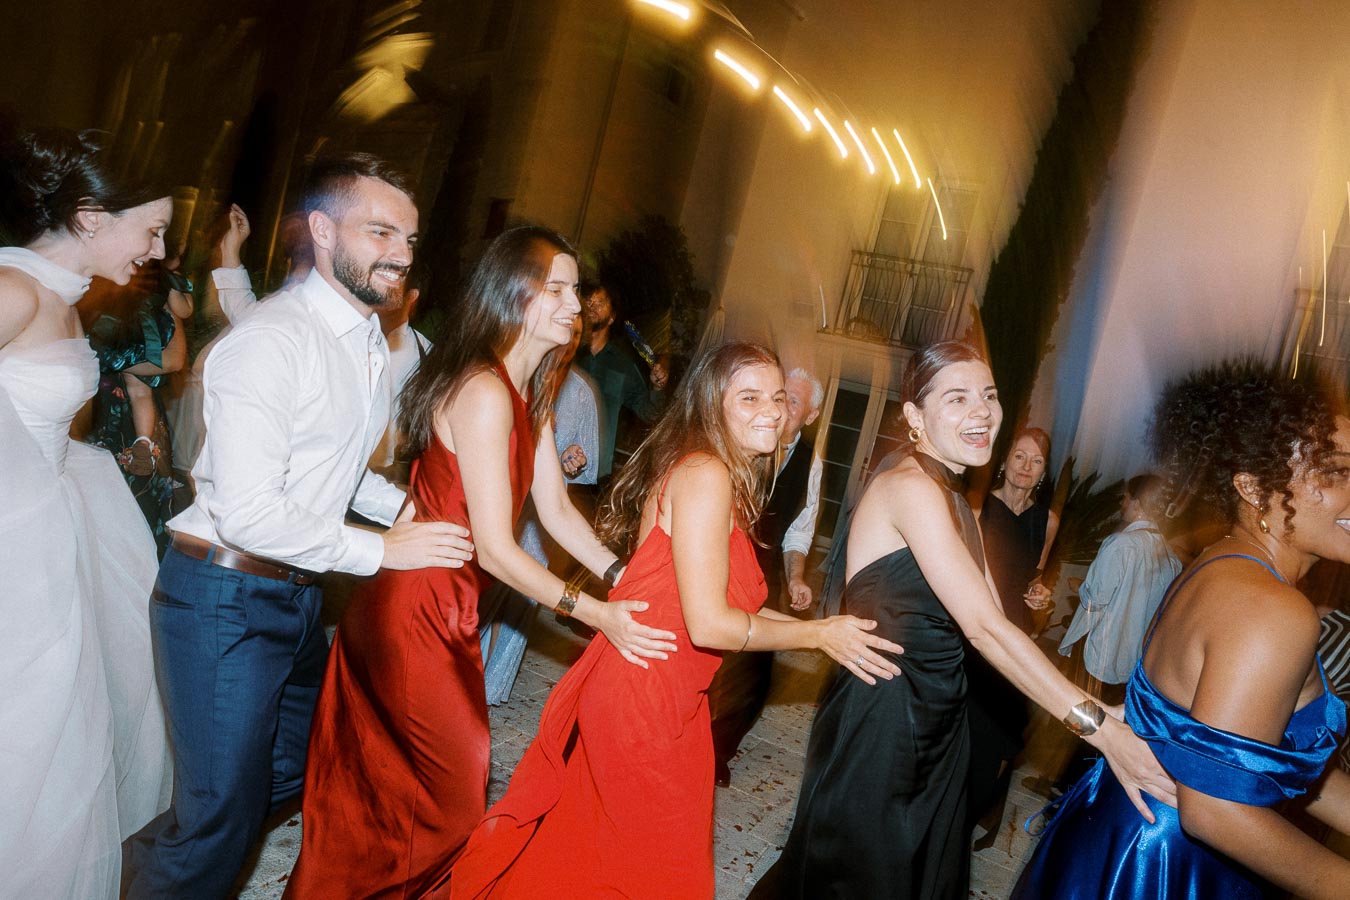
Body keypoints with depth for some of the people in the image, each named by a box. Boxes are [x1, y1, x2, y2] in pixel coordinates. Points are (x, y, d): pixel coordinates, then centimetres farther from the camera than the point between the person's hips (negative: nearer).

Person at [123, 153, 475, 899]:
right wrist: (380, 551, -19)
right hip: (225, 598, -9)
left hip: (296, 592, 9)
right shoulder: (275, 340, -22)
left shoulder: (370, 342, 8)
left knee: (303, 764, 25)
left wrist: (408, 506, 1)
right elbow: (247, 513, -27)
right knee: (223, 815, 2)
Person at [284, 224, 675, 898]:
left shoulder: (531, 395, 8)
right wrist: (595, 613, -20)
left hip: (448, 608, 9)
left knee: (382, 784, 23)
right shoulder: (484, 393, -23)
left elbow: (556, 511, 6)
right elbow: (495, 548, -24)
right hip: (420, 614, -9)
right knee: (454, 792, 7)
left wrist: (623, 578, -4)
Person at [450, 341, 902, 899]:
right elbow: (709, 623, -24)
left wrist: (823, 629, 5)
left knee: (591, 845, 23)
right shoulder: (706, 474, -20)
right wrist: (818, 633, -13)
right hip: (644, 701, -9)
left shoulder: (723, 477, 10)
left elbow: (727, 602, 8)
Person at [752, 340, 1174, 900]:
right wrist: (1097, 726, -25)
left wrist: (1096, 715, -6)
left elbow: (990, 624, 3)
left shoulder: (957, 503, 11)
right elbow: (984, 627, -25)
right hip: (880, 721, -9)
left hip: (937, 722, 9)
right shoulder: (910, 488, -19)